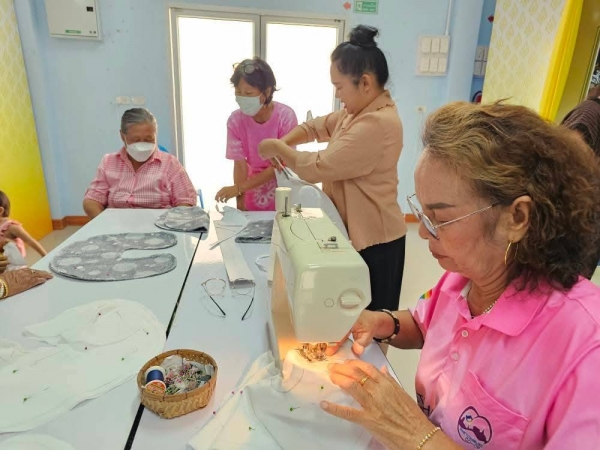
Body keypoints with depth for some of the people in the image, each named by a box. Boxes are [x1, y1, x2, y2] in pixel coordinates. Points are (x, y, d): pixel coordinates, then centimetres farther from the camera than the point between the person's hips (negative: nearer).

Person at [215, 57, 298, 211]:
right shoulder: (235, 120, -10)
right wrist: (241, 205, -21)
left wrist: (238, 188, -24)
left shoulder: (286, 116, -18)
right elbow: (240, 165, -12)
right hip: (253, 198, 2)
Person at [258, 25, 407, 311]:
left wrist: (277, 148, -10)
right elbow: (316, 126, 15)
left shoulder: (377, 124, -25)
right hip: (356, 231, 9)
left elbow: (318, 168, -25)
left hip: (373, 240, -9)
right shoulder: (357, 112, 7)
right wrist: (284, 142, -4)